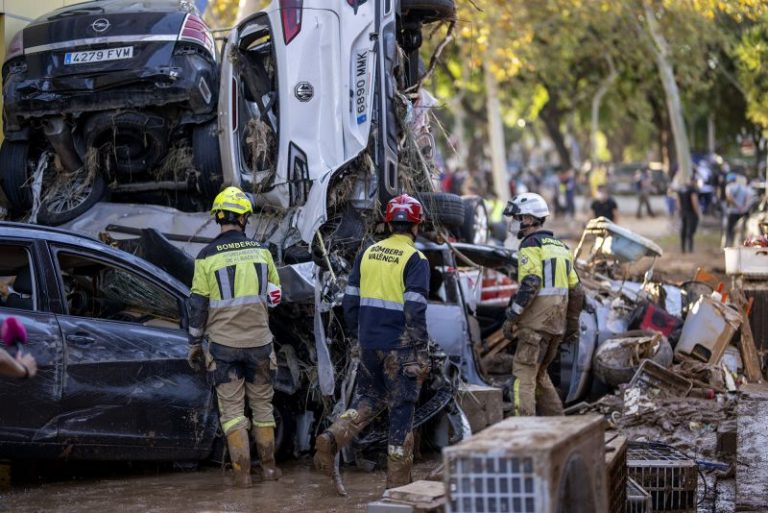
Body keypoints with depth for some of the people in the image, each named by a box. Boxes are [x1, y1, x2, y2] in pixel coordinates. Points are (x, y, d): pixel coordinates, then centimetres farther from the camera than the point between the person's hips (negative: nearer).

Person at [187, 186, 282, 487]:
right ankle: (268, 465, 22)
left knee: (232, 408, 4)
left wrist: (194, 344, 4)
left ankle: (242, 472, 0)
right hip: (259, 342, 2)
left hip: (224, 345, -2)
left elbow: (198, 305, -5)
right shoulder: (261, 252, 0)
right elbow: (274, 295, 11)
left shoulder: (207, 257, -8)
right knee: (262, 404, 15)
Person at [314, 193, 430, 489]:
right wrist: (420, 353, -13)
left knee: (368, 397, 23)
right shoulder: (415, 260, -10)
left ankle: (332, 437, -1)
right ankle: (398, 482, 10)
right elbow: (415, 309, -17)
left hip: (369, 343, 5)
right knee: (401, 409, 5)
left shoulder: (368, 254, 7)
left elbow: (350, 300, 10)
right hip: (400, 346, -5)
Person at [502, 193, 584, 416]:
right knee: (539, 373, 18)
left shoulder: (531, 245, -8)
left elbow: (530, 284, -21)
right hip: (557, 322, 8)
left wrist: (511, 317, -17)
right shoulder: (560, 246, 18)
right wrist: (572, 325, 23)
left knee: (524, 375, -7)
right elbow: (576, 290, 18)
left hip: (535, 322, -8)